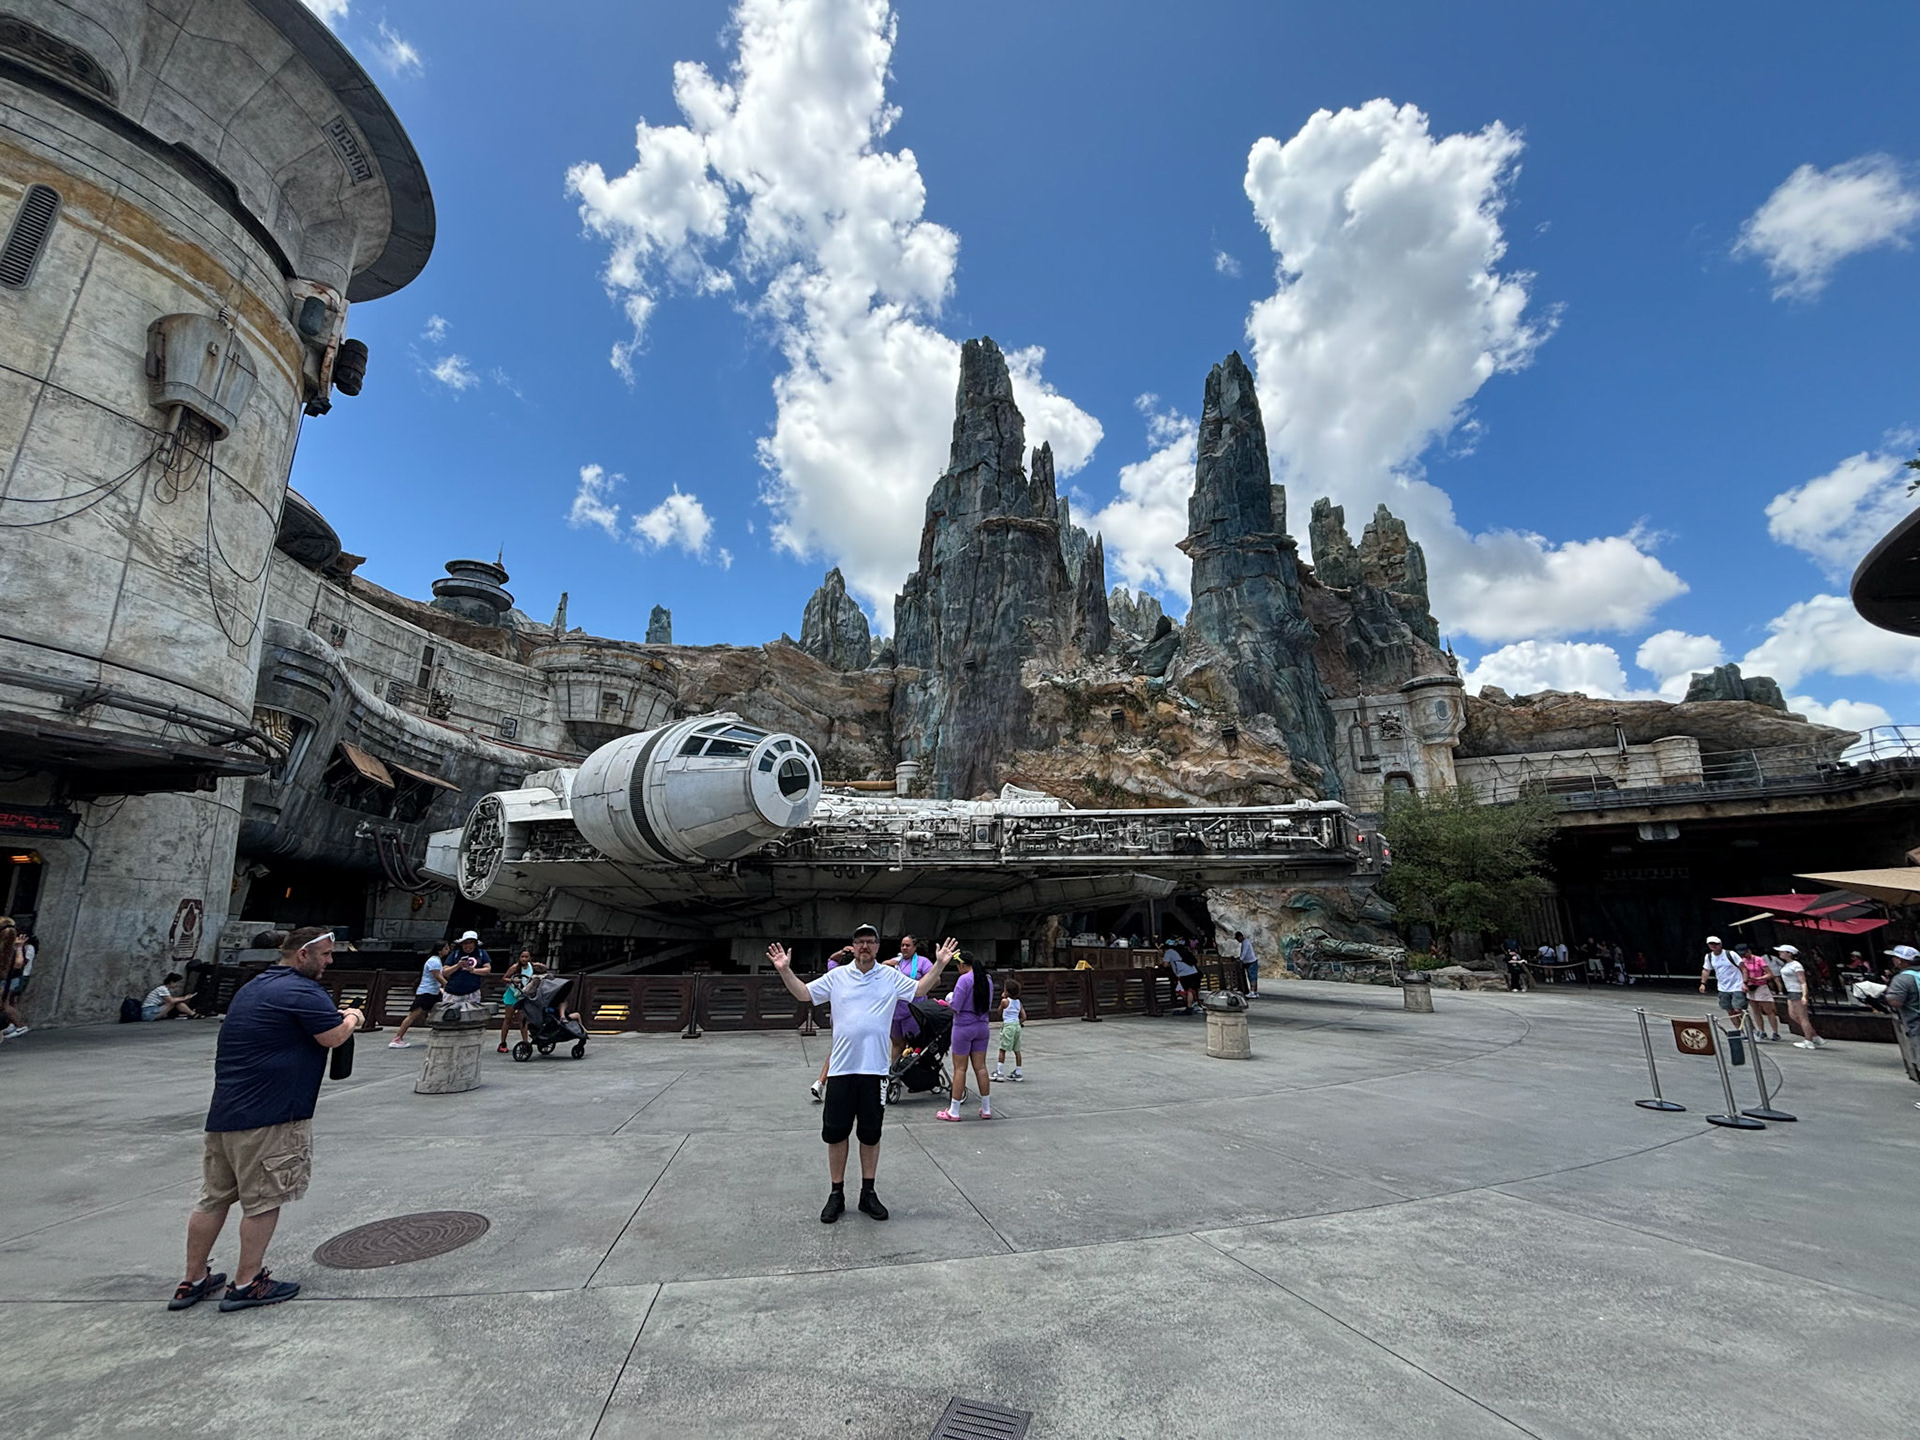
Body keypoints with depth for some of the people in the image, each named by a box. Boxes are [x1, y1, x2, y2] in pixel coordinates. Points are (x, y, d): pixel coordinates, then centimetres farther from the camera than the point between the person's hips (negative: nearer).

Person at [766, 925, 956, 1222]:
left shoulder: (891, 977, 3)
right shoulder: (837, 976, 3)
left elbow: (918, 989, 7)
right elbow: (804, 994, 8)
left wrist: (939, 964, -5)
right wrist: (785, 971, -6)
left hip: (874, 1069, 0)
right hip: (841, 1068, 0)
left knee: (871, 1134, 10)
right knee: (835, 1133, 7)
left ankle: (867, 1194, 26)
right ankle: (836, 1195, 23)